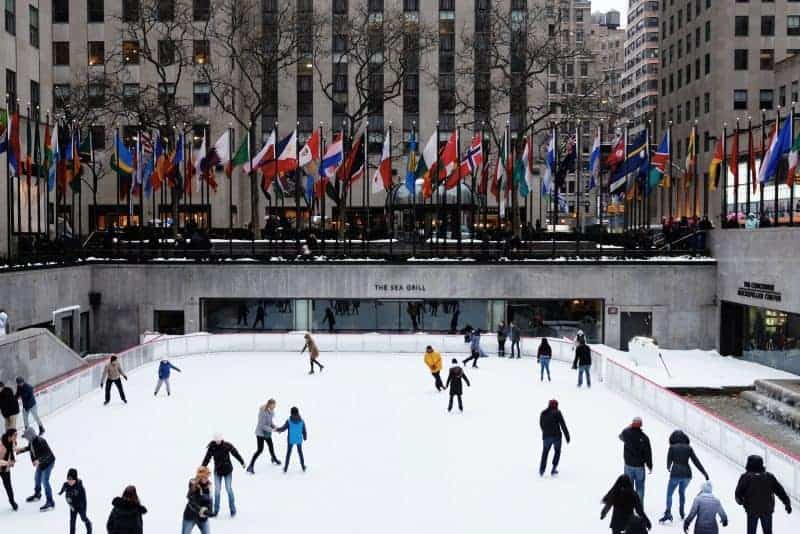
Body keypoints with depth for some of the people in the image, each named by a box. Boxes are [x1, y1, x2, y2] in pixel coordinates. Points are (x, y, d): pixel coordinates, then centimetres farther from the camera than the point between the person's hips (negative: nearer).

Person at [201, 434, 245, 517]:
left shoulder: (227, 445, -13)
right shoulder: (211, 447, -10)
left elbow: (235, 453, -4)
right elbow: (207, 458, -4)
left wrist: (242, 462, 0)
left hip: (227, 470, -1)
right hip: (217, 471, 1)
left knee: (229, 489, 1)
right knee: (217, 490, 3)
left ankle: (233, 509, 12)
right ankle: (216, 510, 17)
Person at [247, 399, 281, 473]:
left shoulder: (271, 411, -4)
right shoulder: (263, 412, -29)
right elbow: (262, 425, -28)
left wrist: (274, 426, -6)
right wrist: (272, 429, -26)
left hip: (267, 433, 8)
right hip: (261, 433, -8)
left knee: (271, 446, 23)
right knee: (260, 450, -10)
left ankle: (274, 459, 50)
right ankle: (250, 467, -3)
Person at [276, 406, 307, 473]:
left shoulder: (289, 421, -16)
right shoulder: (301, 421, -10)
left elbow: (283, 429, -12)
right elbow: (304, 431, -6)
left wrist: (276, 429, 6)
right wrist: (305, 437, 13)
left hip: (291, 440, -1)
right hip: (299, 440, 1)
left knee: (288, 453, 15)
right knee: (300, 452, 19)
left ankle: (285, 468, 19)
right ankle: (303, 467, 25)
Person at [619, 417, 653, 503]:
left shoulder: (626, 433, -10)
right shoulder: (644, 437, -15)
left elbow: (621, 437, 16)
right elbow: (648, 453, -9)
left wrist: (629, 427, 21)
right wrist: (650, 465, 3)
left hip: (628, 465, 2)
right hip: (640, 466, -2)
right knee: (640, 488, 11)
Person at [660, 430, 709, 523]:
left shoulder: (672, 448, 0)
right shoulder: (688, 448, 6)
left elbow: (669, 461, 7)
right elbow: (696, 461, 3)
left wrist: (668, 468, 29)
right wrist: (705, 473, 6)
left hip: (675, 473, -3)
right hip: (687, 474, 3)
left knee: (669, 494, 8)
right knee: (682, 492, 27)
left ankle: (668, 513, -7)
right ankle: (682, 513, 30)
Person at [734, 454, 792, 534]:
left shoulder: (746, 477, -16)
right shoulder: (769, 476, -7)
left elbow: (738, 493, -12)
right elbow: (780, 491, -2)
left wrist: (740, 501, 10)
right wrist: (787, 504, 10)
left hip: (752, 510, -2)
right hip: (767, 510, 2)